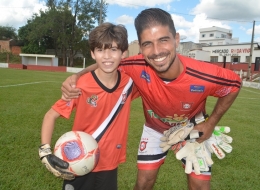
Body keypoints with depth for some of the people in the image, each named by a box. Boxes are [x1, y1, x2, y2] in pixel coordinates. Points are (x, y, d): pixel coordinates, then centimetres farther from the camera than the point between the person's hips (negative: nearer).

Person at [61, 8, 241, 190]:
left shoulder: (204, 76, -37)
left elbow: (235, 84, -14)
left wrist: (211, 124, -13)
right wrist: (77, 76, -32)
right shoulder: (138, 67, -34)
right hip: (155, 129, 1)